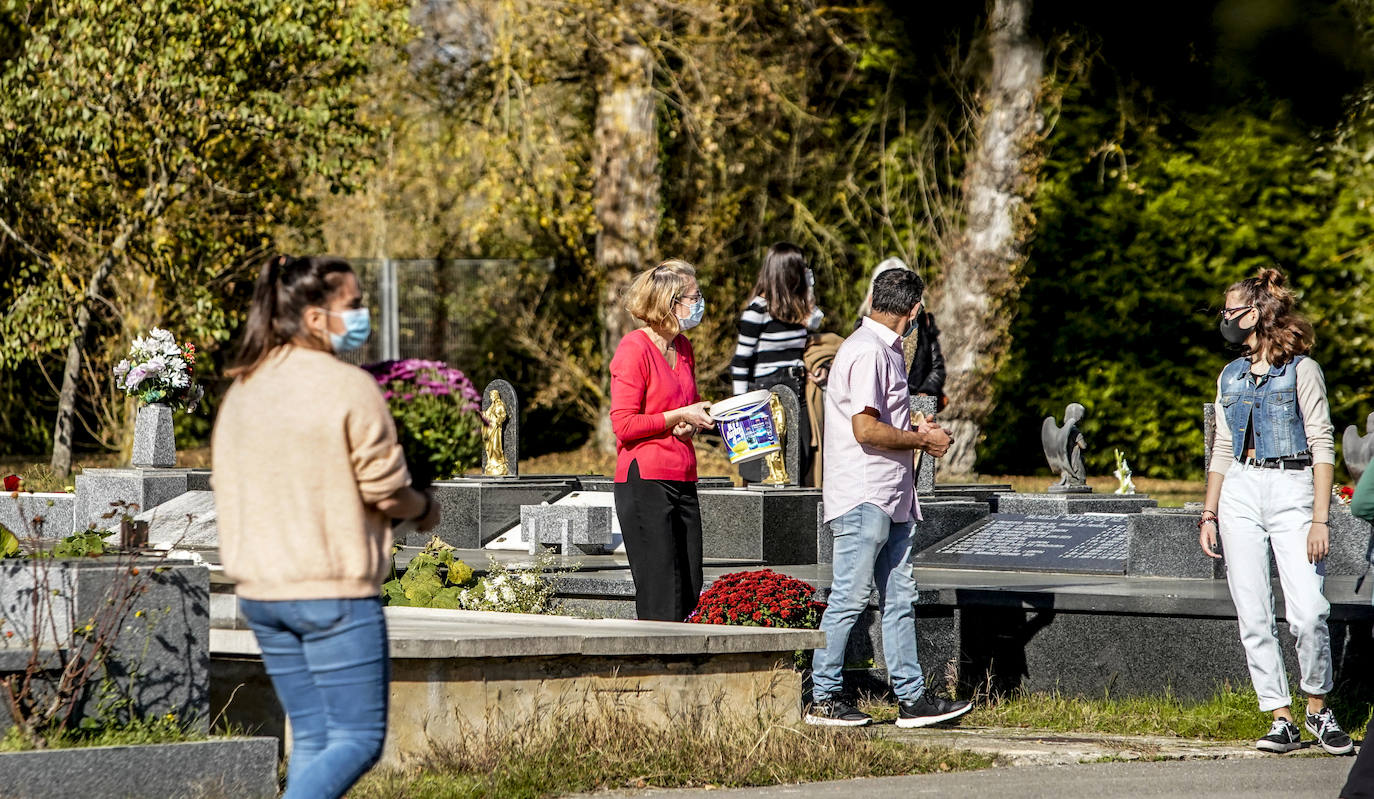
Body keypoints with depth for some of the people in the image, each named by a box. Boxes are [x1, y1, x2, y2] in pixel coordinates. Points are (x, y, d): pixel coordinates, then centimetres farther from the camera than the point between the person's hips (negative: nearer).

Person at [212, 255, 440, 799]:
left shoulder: (243, 388, 9)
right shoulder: (350, 388, -13)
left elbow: (230, 484, 13)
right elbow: (385, 490, -10)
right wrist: (424, 509, 10)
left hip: (259, 591, 7)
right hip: (334, 591, -7)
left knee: (311, 741, 14)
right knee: (359, 738, -1)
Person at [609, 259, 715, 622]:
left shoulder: (682, 347, 15)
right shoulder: (634, 348, -9)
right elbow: (624, 425, -14)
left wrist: (693, 422, 8)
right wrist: (679, 416, -13)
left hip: (683, 482, 8)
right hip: (645, 482, -8)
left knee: (691, 598, 5)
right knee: (661, 604, -9)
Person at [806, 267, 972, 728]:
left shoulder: (885, 349, 17)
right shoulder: (867, 352, -15)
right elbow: (865, 429, -21)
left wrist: (916, 430, 14)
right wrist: (921, 439, -11)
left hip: (890, 499, 10)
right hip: (864, 498, -10)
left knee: (900, 599, 9)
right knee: (850, 599, -6)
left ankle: (911, 698, 11)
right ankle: (822, 698, 0)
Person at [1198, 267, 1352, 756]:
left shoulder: (1301, 370, -2)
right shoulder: (1231, 376, 14)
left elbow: (1323, 446, -6)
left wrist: (1320, 519, -13)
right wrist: (1209, 514, 12)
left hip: (1293, 490, -5)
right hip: (1239, 493, 5)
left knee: (1308, 613, -14)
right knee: (1254, 618, -2)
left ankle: (1318, 709, 5)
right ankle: (1281, 720, 3)